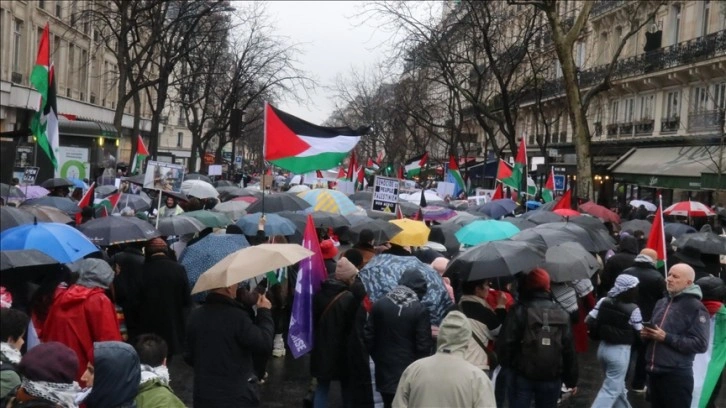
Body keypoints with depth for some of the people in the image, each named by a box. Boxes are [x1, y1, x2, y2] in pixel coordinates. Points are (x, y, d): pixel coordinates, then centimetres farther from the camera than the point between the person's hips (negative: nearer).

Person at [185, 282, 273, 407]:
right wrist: (265, 312, -6)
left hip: (204, 395, 5)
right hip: (237, 396, -5)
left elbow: (189, 357, 8)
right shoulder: (237, 316, -20)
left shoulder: (194, 316, -1)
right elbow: (265, 345, -19)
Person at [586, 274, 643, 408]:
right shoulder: (633, 310, -17)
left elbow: (589, 322, -3)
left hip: (603, 347, 7)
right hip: (620, 351, -6)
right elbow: (640, 333, -7)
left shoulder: (603, 302, -3)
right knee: (611, 390, 2)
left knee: (618, 386, 24)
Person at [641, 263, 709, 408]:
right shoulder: (662, 302, 14)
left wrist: (666, 338, -20)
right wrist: (646, 333, 2)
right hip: (654, 371, 7)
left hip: (676, 375, -7)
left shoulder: (696, 308, -9)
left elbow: (700, 344, -18)